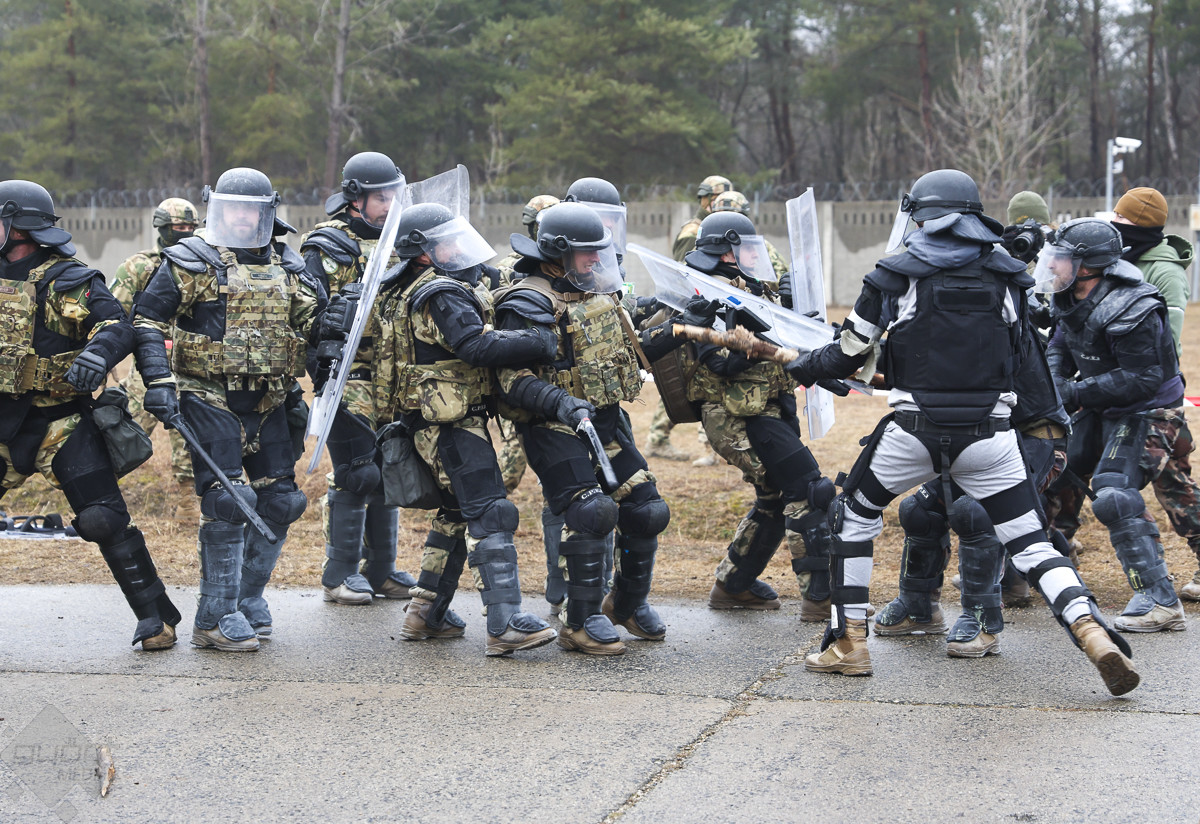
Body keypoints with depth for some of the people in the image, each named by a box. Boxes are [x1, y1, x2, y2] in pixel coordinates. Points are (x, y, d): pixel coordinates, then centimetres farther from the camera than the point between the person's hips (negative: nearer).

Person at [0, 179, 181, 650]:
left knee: (103, 519, -11)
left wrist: (97, 354, -42)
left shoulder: (68, 282, -8)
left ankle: (155, 618, -2)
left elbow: (117, 326, -21)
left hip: (61, 422, -6)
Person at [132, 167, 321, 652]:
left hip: (267, 405, 6)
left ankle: (247, 599, 24)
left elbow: (315, 327, 17)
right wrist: (159, 381, -17)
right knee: (228, 501, -13)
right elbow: (148, 322, -6)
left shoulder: (287, 269, 12)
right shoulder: (191, 262, -3)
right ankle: (215, 620, -6)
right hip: (210, 399, -6)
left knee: (279, 500, 6)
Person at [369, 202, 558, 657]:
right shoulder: (443, 295, -17)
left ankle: (426, 613, 24)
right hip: (453, 425, -11)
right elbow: (478, 347, -28)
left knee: (456, 514, 20)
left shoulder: (404, 293, 14)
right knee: (491, 516, -13)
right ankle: (505, 625, -19)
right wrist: (543, 343, -28)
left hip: (432, 424, 11)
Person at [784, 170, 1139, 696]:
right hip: (989, 436, 2)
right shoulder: (1007, 277, 6)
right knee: (1029, 543, 6)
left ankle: (849, 644, 17)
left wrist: (802, 367, 23)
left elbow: (849, 359, 2)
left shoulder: (895, 277, -2)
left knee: (854, 515, 20)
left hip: (914, 433, -2)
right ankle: (1091, 630, -18)